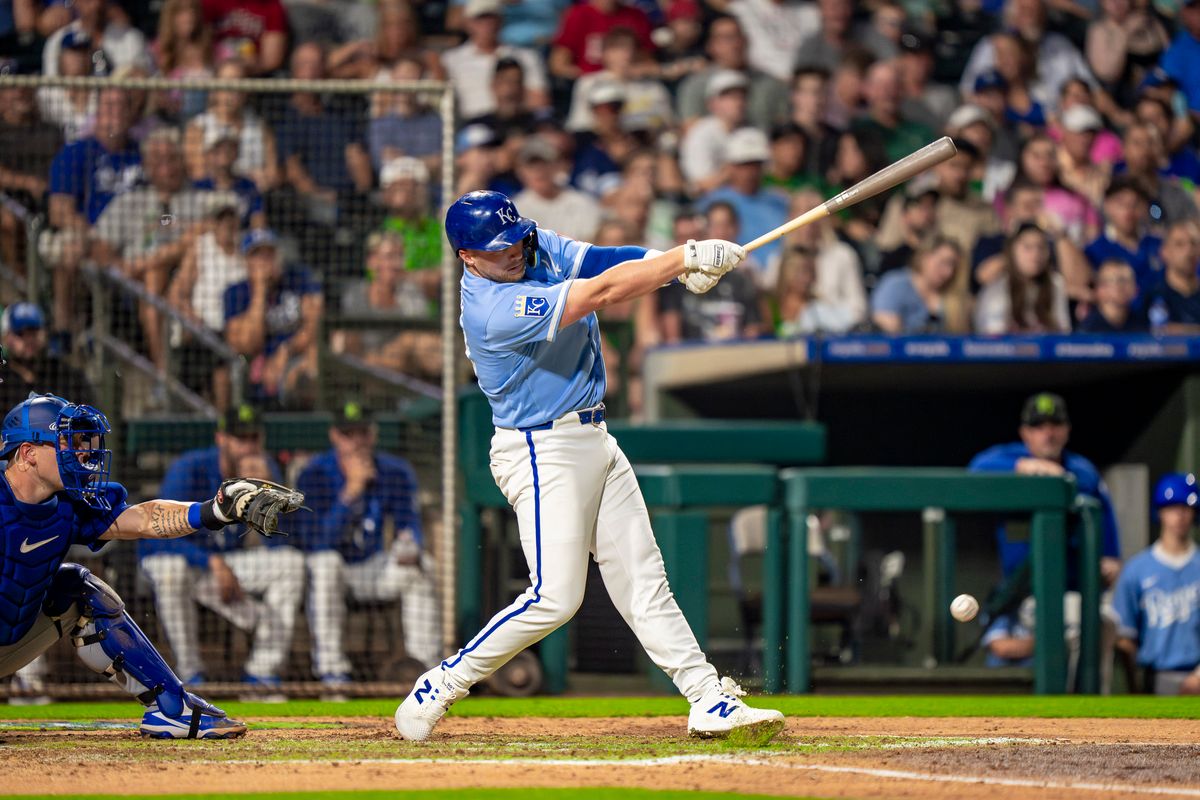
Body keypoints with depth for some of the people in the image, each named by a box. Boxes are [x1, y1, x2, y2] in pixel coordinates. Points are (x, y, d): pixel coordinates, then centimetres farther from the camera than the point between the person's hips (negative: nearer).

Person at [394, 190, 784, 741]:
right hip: (540, 452, -9)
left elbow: (609, 265, -7)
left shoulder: (538, 247, 3)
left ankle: (709, 700, 4)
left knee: (643, 582, 6)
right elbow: (601, 293, -27)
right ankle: (442, 685, 0)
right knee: (554, 597, -13)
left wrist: (685, 265, -26)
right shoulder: (493, 309, -24)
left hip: (595, 441, 9)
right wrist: (689, 257, -26)